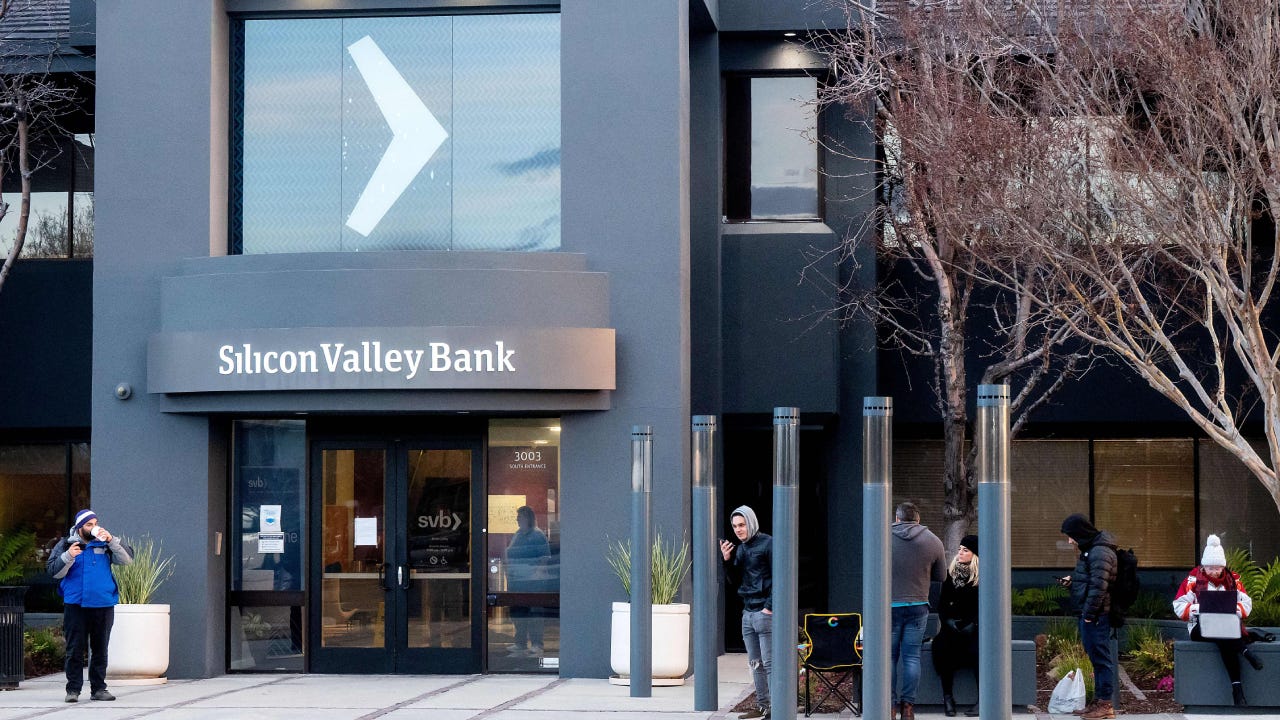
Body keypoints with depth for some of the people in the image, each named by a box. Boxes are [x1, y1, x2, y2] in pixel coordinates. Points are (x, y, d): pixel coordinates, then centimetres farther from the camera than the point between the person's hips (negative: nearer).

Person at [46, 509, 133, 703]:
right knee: (75, 649, -2)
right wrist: (68, 556, -17)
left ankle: (98, 688, 13)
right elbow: (54, 571, 0)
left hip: (103, 605, 2)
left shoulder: (105, 544, 10)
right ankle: (73, 689, 2)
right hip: (75, 605, -2)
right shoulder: (65, 545, 7)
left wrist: (111, 540, -13)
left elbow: (126, 559, -2)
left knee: (100, 649, 7)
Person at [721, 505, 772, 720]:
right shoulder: (741, 549, 15)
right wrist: (727, 560, 1)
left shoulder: (767, 544, -7)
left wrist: (769, 607, -15)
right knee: (755, 663, 10)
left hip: (765, 613, -8)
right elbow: (736, 580, 16)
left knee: (770, 663, -9)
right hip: (748, 613, 8)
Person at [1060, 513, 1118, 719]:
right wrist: (1073, 580, 10)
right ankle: (1099, 700, 21)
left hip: (1096, 615, -11)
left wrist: (1089, 613, -19)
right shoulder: (1090, 550, 16)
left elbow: (1098, 586, -21)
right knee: (1096, 658, 15)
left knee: (1101, 658, -6)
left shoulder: (1100, 553, -16)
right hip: (1089, 614, 11)